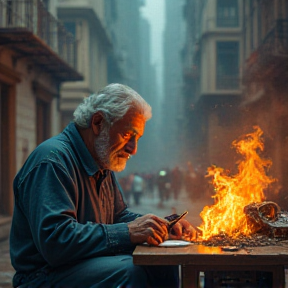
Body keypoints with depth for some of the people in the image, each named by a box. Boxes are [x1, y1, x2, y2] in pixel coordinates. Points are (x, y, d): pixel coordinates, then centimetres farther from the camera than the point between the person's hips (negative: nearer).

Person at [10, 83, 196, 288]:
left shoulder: (103, 166, 15)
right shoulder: (52, 161, -19)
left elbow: (119, 216, 23)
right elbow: (54, 241, -29)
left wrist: (165, 227, 4)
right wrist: (128, 233, -29)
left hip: (88, 263, 10)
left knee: (165, 266, -3)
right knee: (130, 272, -30)